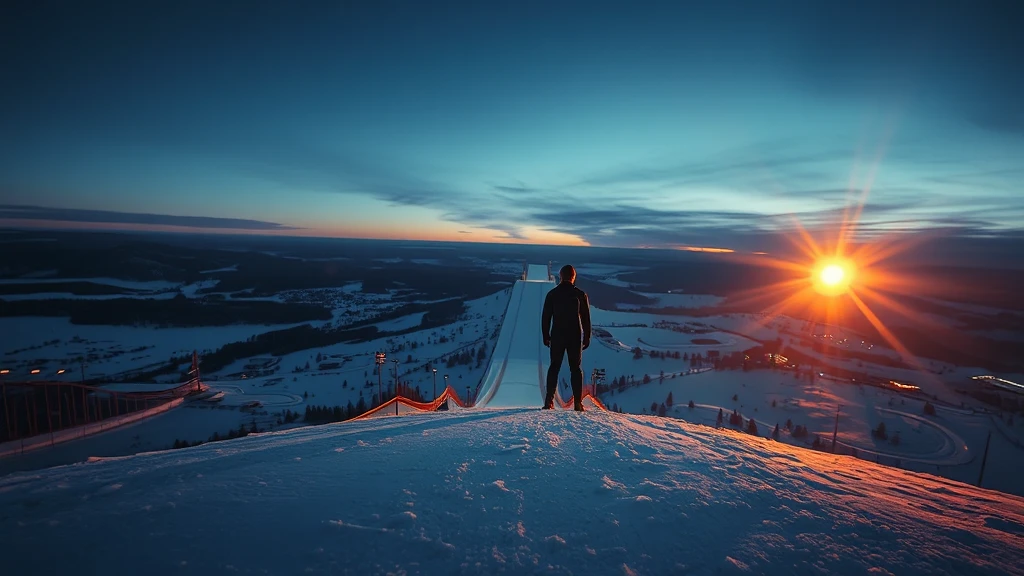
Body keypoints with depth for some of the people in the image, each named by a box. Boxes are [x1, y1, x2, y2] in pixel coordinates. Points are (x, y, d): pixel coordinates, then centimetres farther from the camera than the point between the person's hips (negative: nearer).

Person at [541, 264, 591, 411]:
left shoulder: (552, 294, 2)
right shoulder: (580, 294, -1)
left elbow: (545, 317, 3)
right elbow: (586, 319, 1)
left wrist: (545, 336, 11)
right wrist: (587, 338, 9)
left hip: (557, 336, 1)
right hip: (575, 337, 0)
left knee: (554, 366, 8)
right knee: (576, 368, 6)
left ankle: (549, 400, 1)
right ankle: (578, 402, 3)